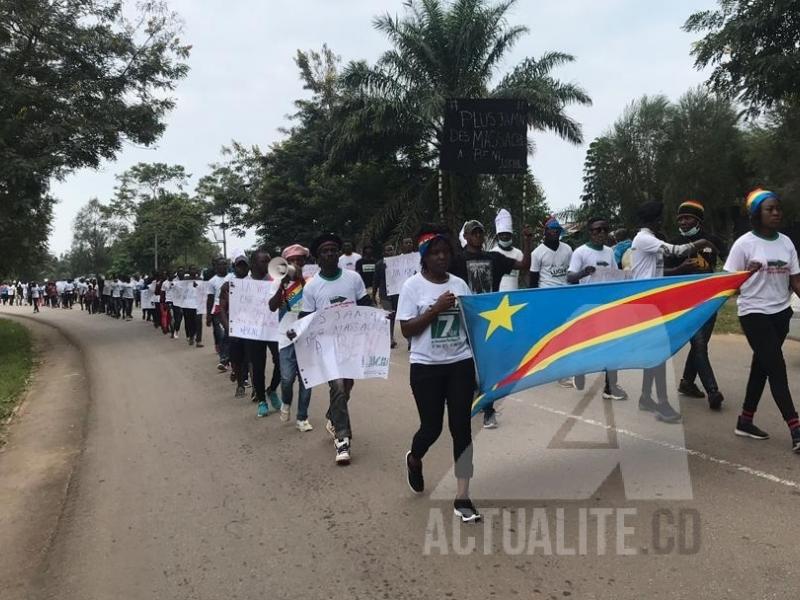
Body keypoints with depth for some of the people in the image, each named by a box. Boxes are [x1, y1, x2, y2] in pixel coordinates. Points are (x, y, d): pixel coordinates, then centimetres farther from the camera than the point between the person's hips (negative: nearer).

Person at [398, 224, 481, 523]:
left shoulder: (460, 284, 6)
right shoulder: (413, 286, -6)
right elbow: (406, 330, -10)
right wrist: (436, 309, -18)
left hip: (461, 364, 3)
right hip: (426, 367, -3)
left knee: (461, 427, 1)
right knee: (432, 426, 6)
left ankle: (462, 497, 10)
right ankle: (414, 459, 42)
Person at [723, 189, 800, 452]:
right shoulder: (745, 243, -8)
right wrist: (747, 272, -27)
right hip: (754, 313, -6)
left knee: (762, 366, 11)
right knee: (776, 367, -9)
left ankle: (745, 421, 22)